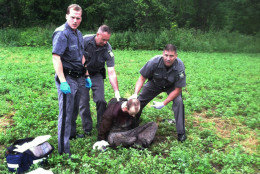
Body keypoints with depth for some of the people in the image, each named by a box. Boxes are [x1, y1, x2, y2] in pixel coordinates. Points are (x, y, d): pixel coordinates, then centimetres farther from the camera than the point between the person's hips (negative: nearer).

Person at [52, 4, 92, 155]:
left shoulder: (78, 34, 14)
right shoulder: (62, 33, -13)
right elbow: (56, 58, -20)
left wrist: (87, 76, 20)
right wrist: (63, 81, -25)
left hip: (79, 78, 8)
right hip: (67, 78, -8)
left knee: (74, 110, 21)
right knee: (66, 113, -5)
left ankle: (72, 133, 40)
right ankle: (64, 149, 3)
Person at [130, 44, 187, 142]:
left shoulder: (180, 67, -35)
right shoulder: (154, 62, -34)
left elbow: (177, 89, -25)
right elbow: (142, 78, -21)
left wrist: (164, 103, -26)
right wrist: (135, 94, -34)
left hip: (171, 86, -1)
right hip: (154, 84, 2)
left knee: (178, 102, -26)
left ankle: (181, 133, -9)